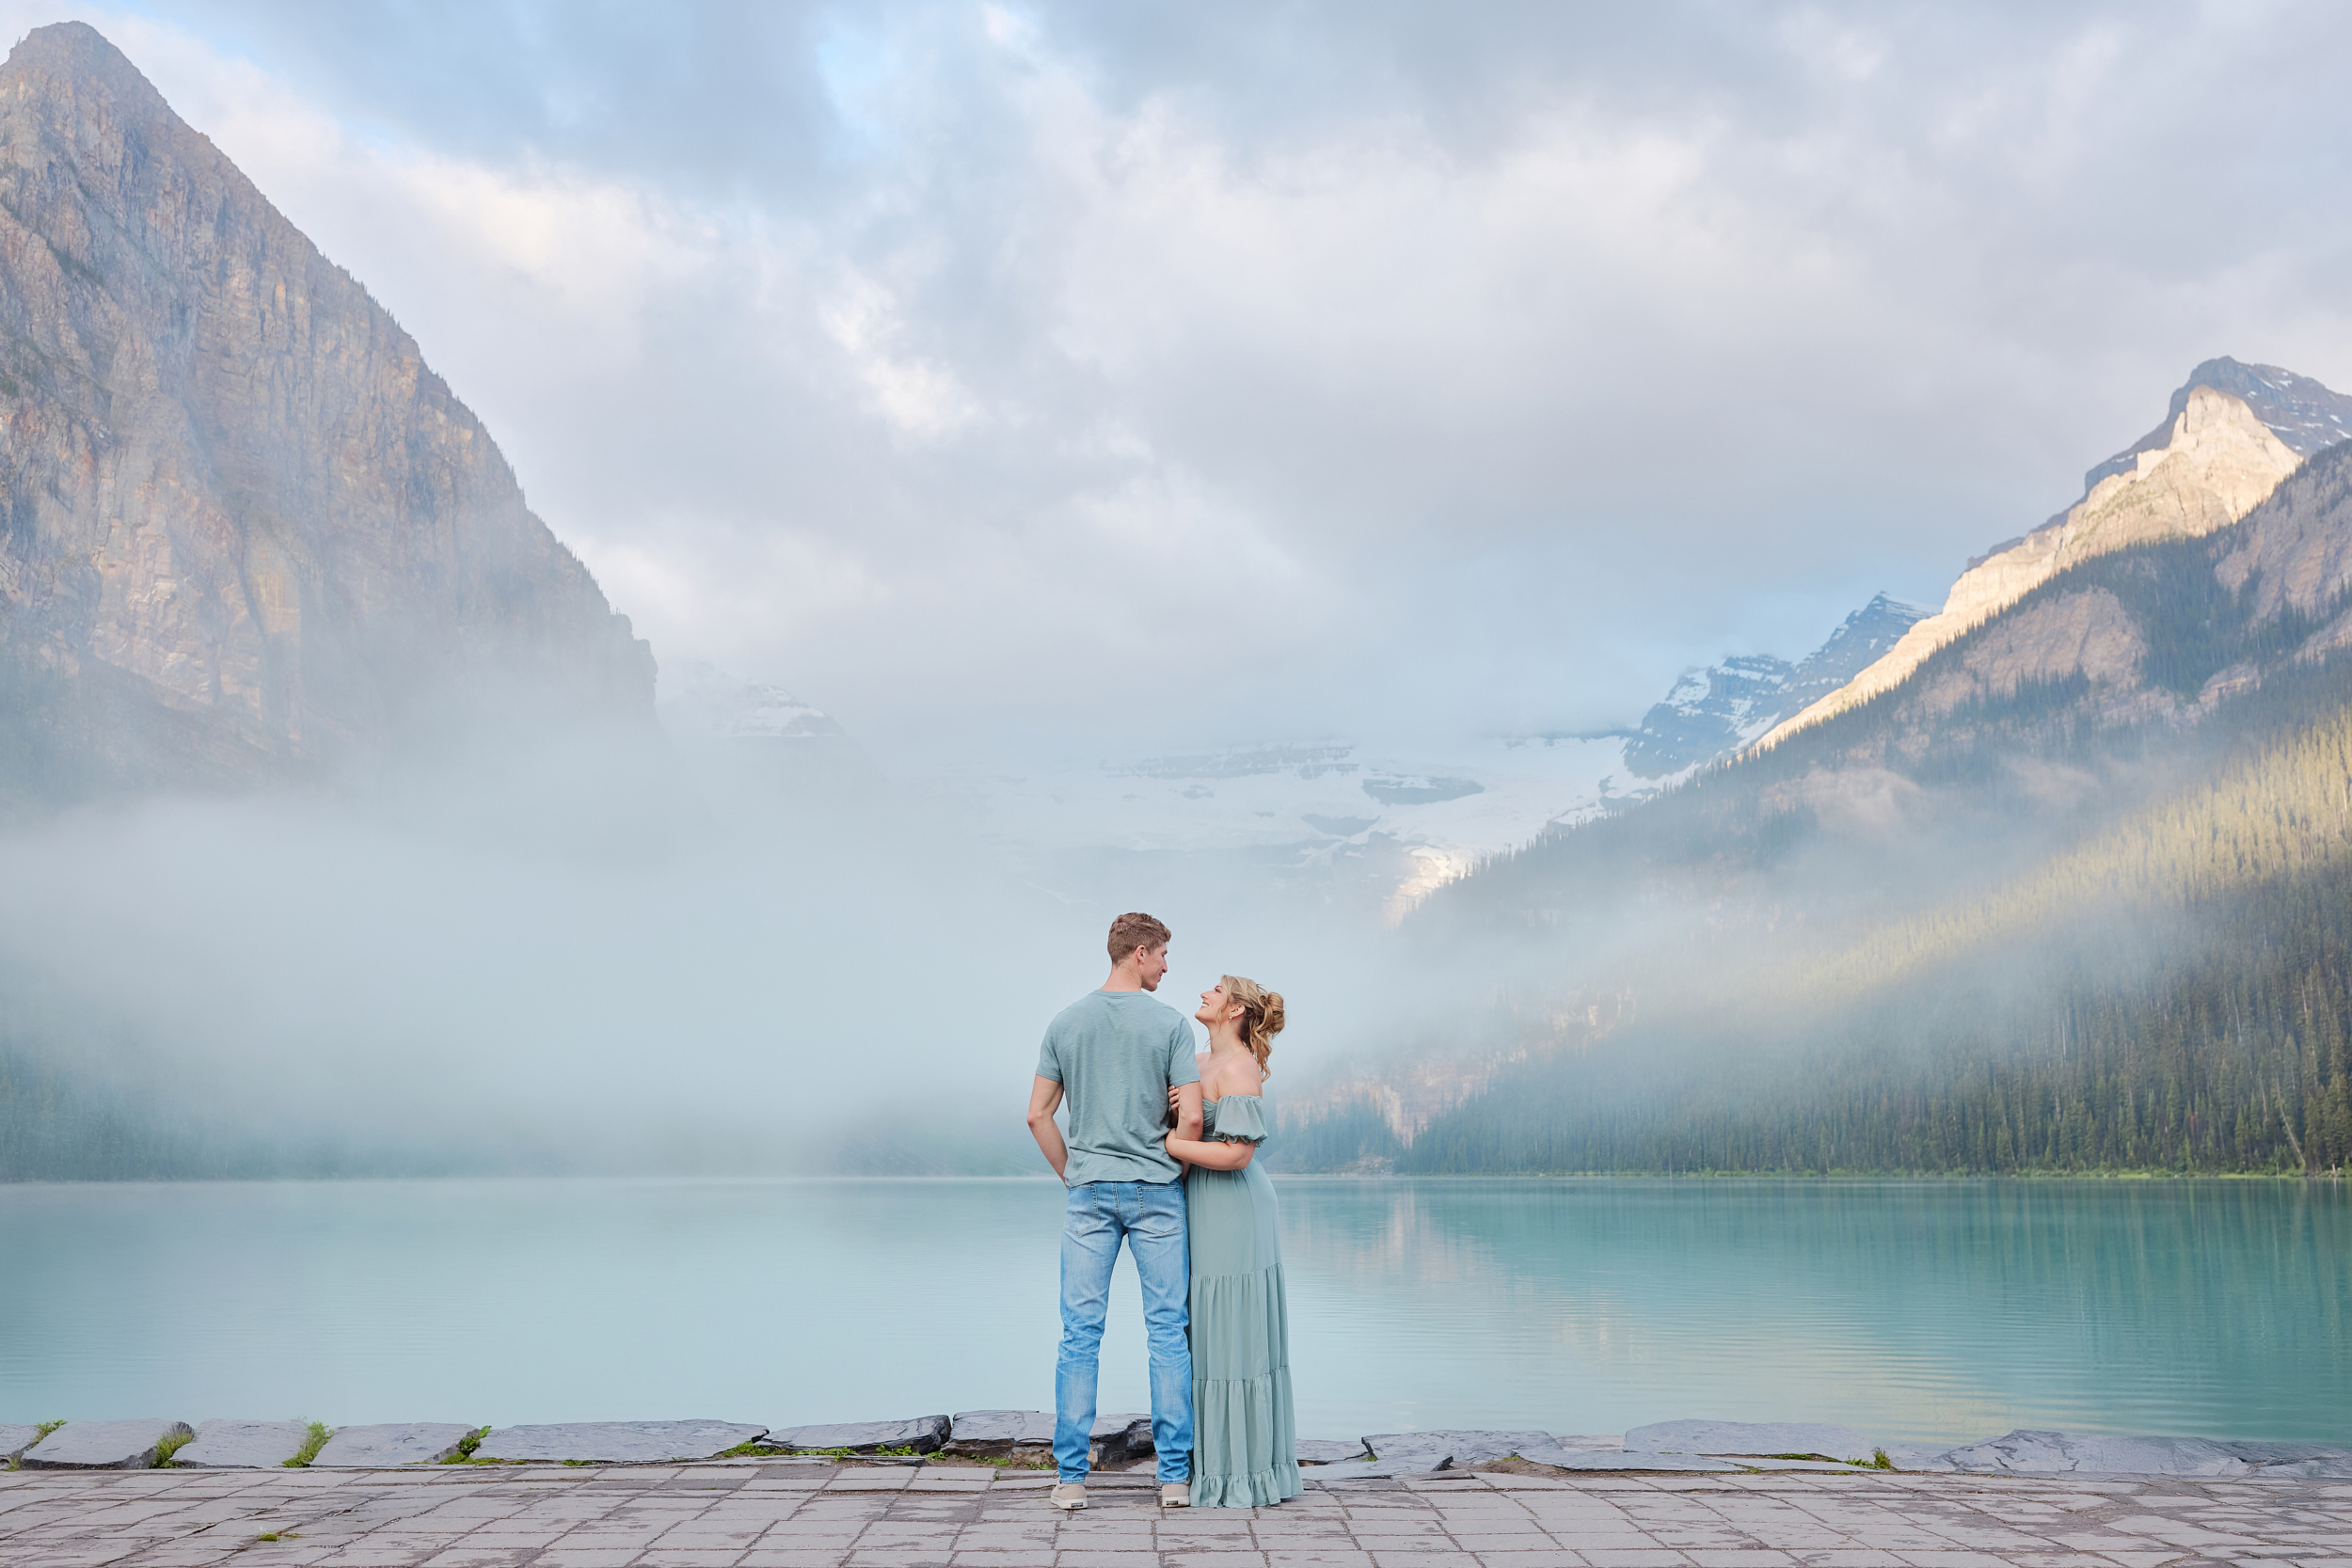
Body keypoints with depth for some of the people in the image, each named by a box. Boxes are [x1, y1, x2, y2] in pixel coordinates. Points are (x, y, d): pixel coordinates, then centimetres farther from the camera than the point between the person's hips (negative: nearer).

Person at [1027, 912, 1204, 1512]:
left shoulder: (1066, 1023, 4)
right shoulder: (1170, 1024, -6)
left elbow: (1038, 1115, 4)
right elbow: (1191, 1119, -9)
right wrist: (1176, 1172, 8)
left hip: (1088, 1193, 2)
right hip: (1156, 1193, -2)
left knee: (1080, 1333, 4)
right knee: (1168, 1331, 4)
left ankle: (1071, 1477, 5)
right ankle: (1174, 1475, 6)